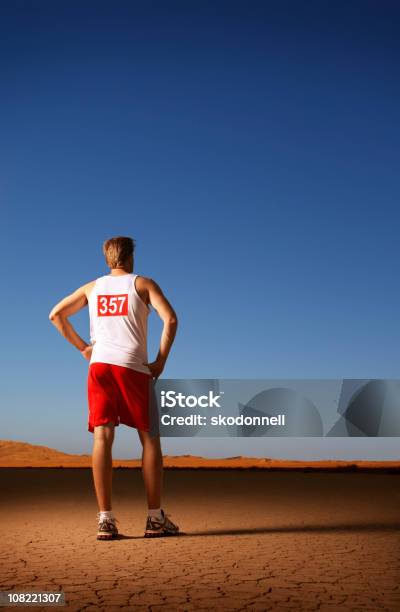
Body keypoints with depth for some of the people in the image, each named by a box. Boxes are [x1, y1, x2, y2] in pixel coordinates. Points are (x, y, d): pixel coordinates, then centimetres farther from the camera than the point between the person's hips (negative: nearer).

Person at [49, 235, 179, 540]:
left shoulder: (92, 287, 16)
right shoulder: (143, 284, 6)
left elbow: (56, 315, 16)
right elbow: (170, 319, -8)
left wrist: (82, 347, 16)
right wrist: (161, 361, -2)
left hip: (99, 366, 3)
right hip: (134, 367, -3)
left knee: (102, 438, -2)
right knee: (150, 440, 5)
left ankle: (106, 519, -7)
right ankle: (155, 518, 6)